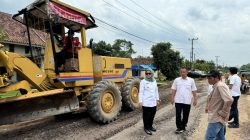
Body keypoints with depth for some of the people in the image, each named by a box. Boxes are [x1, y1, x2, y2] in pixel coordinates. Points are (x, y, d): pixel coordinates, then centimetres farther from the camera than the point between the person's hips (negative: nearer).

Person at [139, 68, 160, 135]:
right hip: (146, 102, -5)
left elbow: (156, 91, 15)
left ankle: (150, 126, 32)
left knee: (152, 115, 14)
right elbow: (141, 92, -10)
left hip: (153, 102, 6)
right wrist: (140, 101, -14)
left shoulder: (154, 81, 9)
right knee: (146, 116, 3)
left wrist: (157, 99, 16)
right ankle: (146, 128, 19)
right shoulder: (143, 81, -8)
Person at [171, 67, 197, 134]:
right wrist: (172, 98, -1)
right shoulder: (176, 80, 1)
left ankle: (183, 127, 29)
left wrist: (195, 99, 1)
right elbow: (174, 90, 3)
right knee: (178, 115, 1)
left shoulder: (191, 80, 0)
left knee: (185, 115, 12)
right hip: (178, 101, 0)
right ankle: (179, 127, 12)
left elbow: (194, 91, 3)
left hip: (187, 101, 0)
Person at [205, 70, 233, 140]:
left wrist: (223, 113, -21)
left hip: (216, 118, -10)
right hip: (218, 118, 10)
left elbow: (229, 100, -30)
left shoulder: (220, 86, -19)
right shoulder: (216, 86, 12)